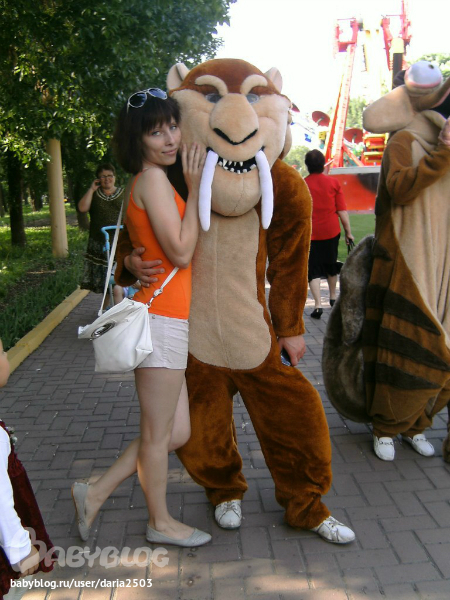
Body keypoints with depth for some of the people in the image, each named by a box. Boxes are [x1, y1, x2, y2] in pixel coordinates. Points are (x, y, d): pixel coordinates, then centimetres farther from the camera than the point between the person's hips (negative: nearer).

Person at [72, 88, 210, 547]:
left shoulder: (145, 182, 18)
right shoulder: (152, 179, -12)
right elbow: (181, 252, -17)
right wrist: (194, 189, -11)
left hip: (163, 321, 10)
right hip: (161, 319, -10)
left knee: (176, 432, 17)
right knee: (158, 432, 8)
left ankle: (95, 493, 26)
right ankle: (160, 522, 28)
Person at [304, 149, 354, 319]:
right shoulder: (333, 182, -2)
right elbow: (342, 210, -3)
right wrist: (348, 232, 4)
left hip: (311, 233, -2)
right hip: (332, 231, 3)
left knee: (313, 269, 1)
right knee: (331, 265, 21)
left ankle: (318, 304, -12)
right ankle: (333, 297, 37)